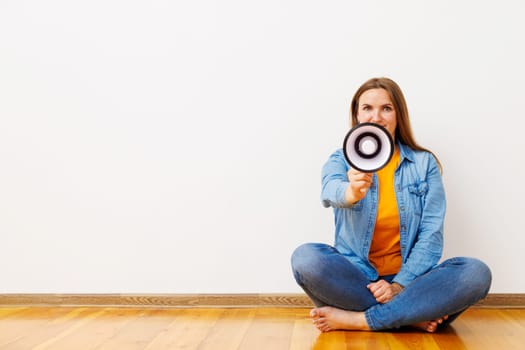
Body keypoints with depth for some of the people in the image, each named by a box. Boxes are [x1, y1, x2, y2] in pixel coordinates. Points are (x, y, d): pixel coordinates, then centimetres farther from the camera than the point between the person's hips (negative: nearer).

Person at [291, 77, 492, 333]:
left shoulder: (425, 163, 5)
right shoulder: (341, 161, 3)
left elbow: (431, 233, -3)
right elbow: (331, 192, -22)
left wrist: (400, 285, -16)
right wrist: (352, 192, -47)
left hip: (408, 279, 1)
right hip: (354, 279, -1)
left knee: (477, 273, -25)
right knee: (306, 257, -30)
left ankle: (355, 320, -22)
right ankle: (413, 316, -20)